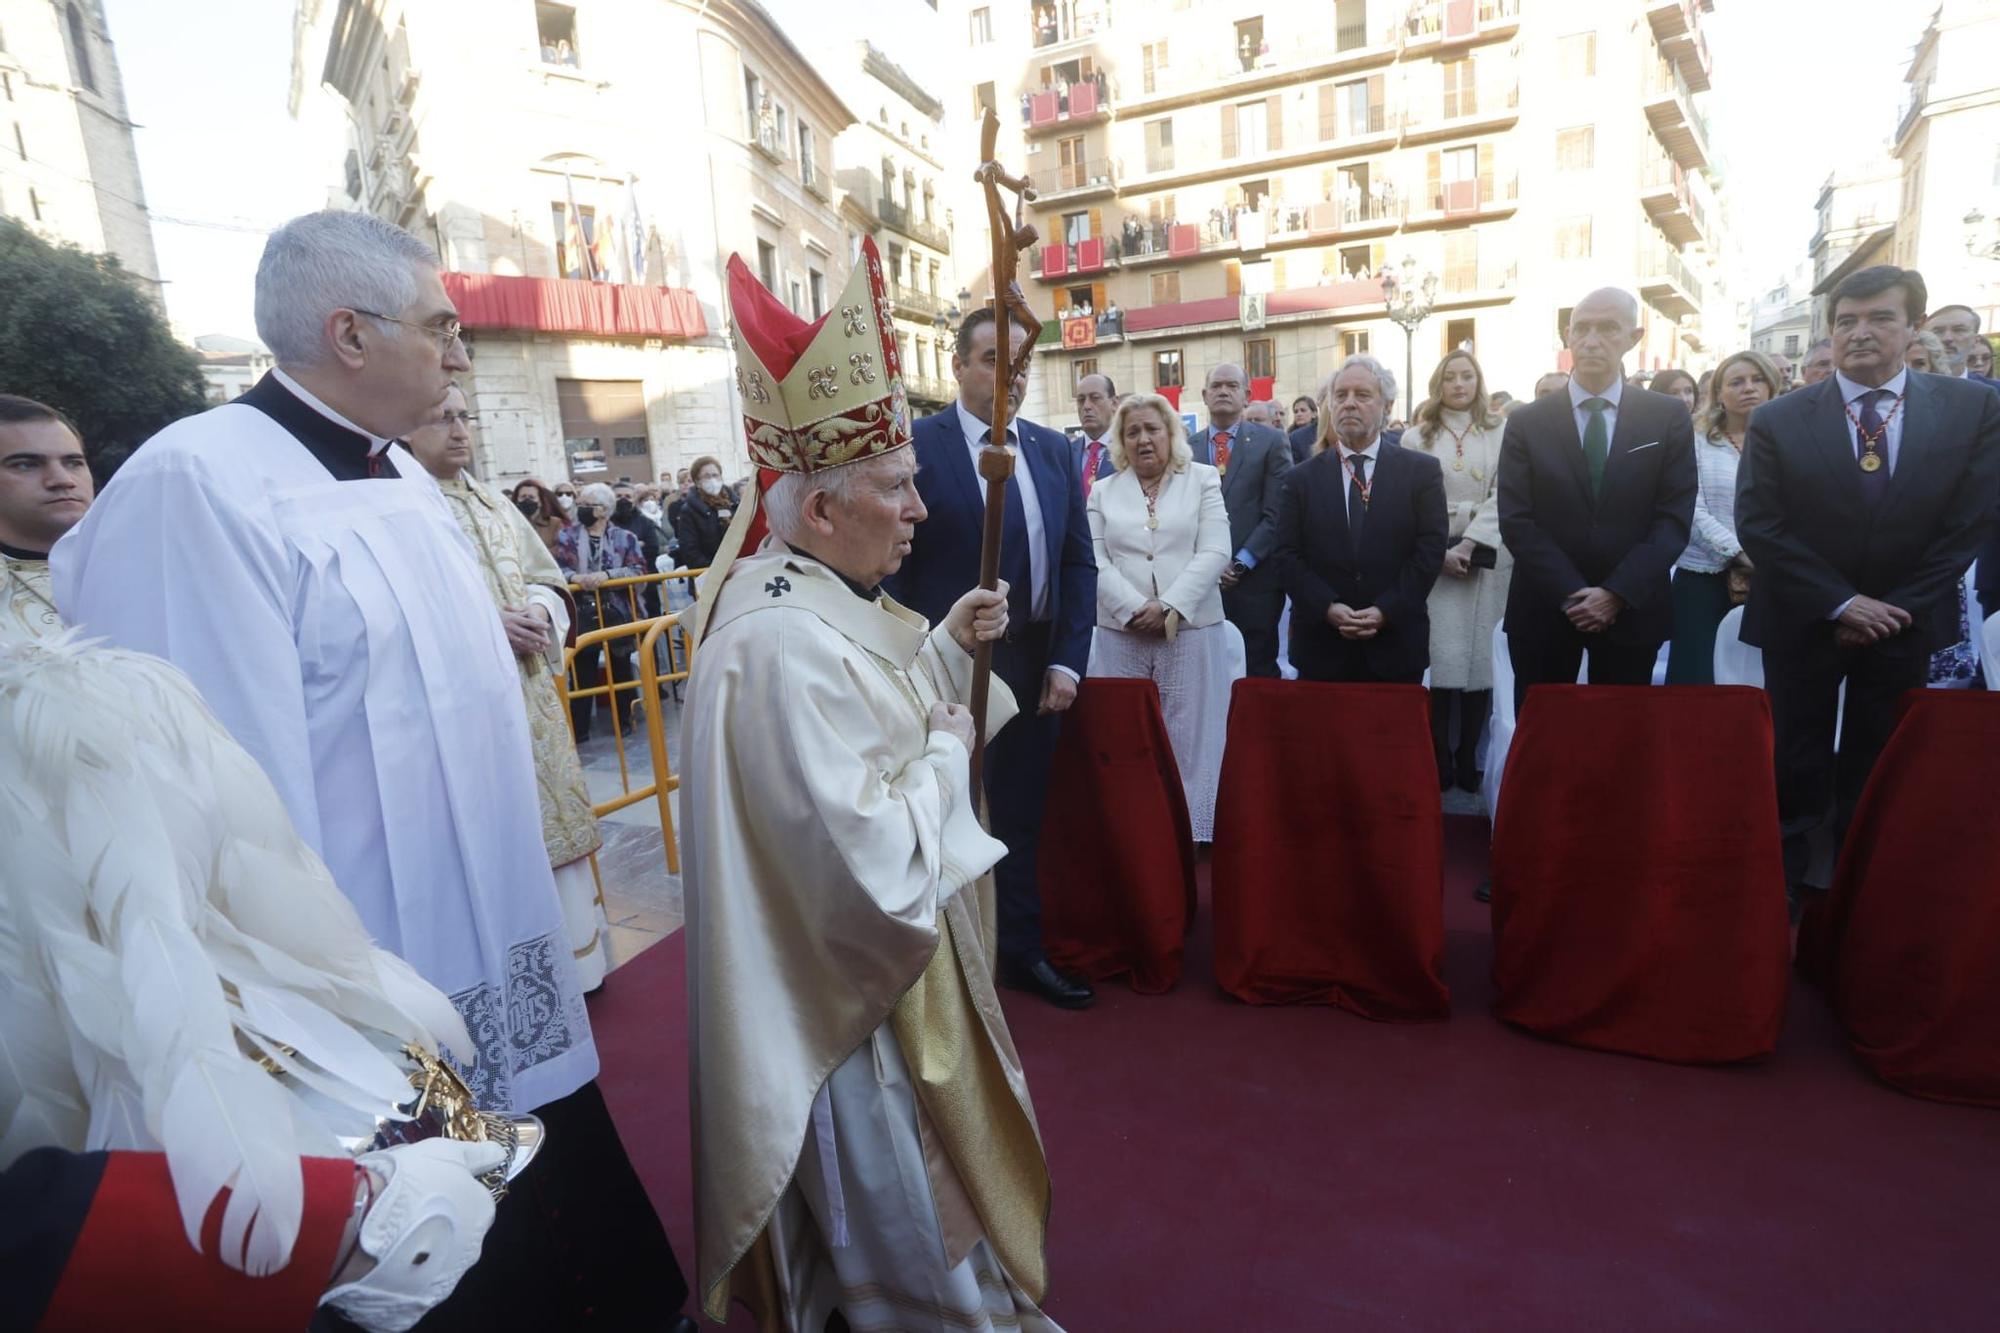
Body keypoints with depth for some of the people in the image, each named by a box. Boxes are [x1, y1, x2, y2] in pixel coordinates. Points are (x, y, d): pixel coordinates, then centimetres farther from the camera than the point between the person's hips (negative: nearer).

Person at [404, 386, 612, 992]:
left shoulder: (495, 504, 15)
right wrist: (480, 624, -22)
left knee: (545, 815, 12)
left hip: (528, 692, 7)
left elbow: (546, 578, 15)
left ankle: (570, 955, 25)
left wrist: (540, 612, -5)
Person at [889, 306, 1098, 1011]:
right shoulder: (916, 444, -8)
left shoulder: (1055, 451, 8)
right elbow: (892, 567, -9)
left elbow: (1078, 563, 9)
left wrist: (1068, 661, 0)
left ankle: (1021, 951, 35)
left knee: (1021, 819, 17)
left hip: (1036, 670, 5)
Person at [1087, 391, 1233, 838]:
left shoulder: (1204, 480, 8)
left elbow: (1214, 552, -3)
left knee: (1191, 743, 0)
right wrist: (1136, 609, -12)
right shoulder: (1104, 493, 12)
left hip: (1192, 633, -1)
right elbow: (1096, 562, 2)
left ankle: (1194, 835, 9)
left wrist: (1168, 606, -14)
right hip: (1121, 637, 2)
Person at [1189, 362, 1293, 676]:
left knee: (1258, 674, 4)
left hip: (1254, 583, -2)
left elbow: (1276, 515, -4)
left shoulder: (1272, 442, 2)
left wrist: (1241, 564, -11)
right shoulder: (1186, 448, 10)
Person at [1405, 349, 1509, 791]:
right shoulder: (1417, 438, 8)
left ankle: (1468, 760, 9)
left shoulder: (1501, 434, 8)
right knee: (1442, 659, -7)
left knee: (1481, 658, 1)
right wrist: (1439, 551, -10)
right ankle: (1440, 760, 1)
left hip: (1486, 558, 1)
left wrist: (1471, 544, -12)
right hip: (1434, 560, -1)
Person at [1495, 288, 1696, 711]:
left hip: (1632, 610, 1)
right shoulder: (1527, 422, 1)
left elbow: (1674, 518, -2)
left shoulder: (1669, 417, 3)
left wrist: (1617, 593, -14)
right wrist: (1571, 595, -14)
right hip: (1544, 609, 0)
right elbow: (1516, 521, -5)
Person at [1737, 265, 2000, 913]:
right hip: (1803, 623, -1)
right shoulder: (1778, 420, -6)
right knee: (1797, 764, 6)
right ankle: (1786, 880, 19)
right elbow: (1758, 526, -11)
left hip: (1904, 623, 2)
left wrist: (1899, 608, -9)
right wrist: (1841, 603, -14)